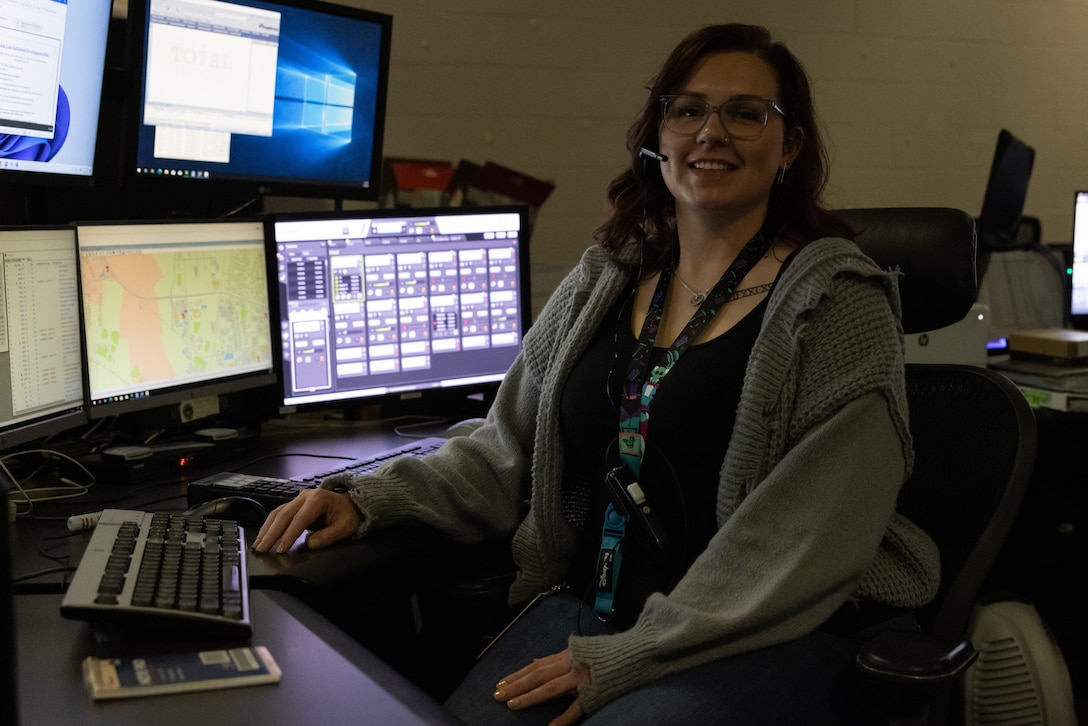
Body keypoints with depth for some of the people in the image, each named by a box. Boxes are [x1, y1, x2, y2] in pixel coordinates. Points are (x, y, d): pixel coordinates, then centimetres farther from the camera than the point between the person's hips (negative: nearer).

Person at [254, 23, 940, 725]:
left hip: (774, 637, -4)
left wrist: (629, 658, -18)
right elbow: (507, 451, 15)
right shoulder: (600, 285, 12)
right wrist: (370, 499, -2)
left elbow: (816, 533, -14)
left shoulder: (838, 301, -5)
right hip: (589, 608, 4)